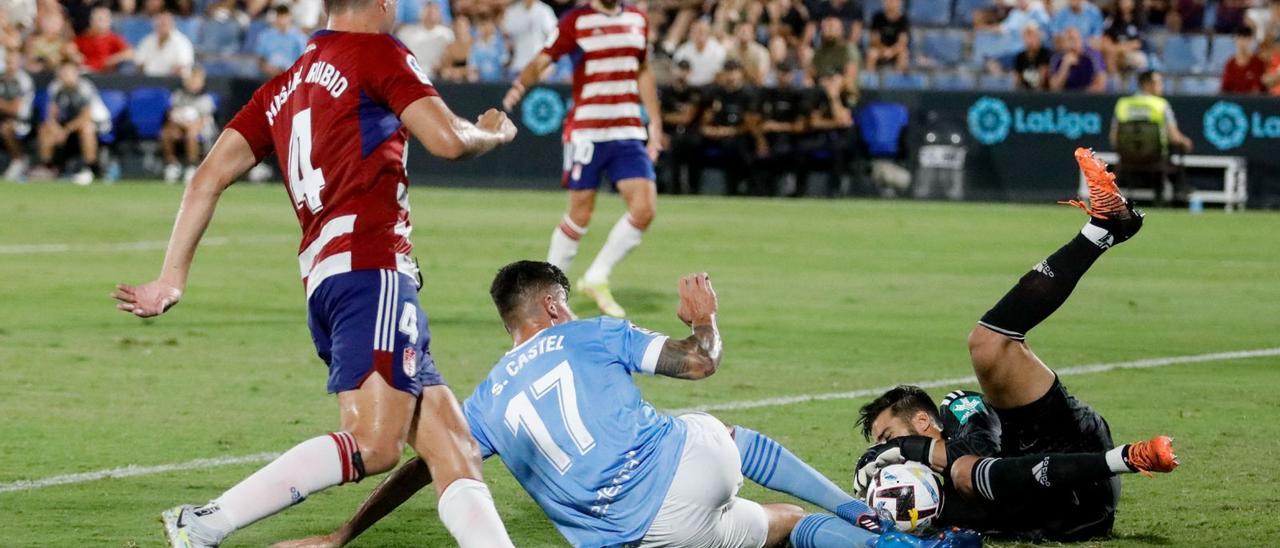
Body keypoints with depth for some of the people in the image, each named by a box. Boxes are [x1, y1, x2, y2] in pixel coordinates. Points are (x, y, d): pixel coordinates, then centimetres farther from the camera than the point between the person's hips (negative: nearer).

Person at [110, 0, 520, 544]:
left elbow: (210, 176, 16)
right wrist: (494, 132, 15)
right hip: (371, 268, -9)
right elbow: (448, 140, -7)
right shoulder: (376, 53, 3)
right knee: (372, 444, -19)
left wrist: (172, 278, 16)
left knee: (455, 450, 4)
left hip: (322, 281, 9)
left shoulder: (285, 86, 23)